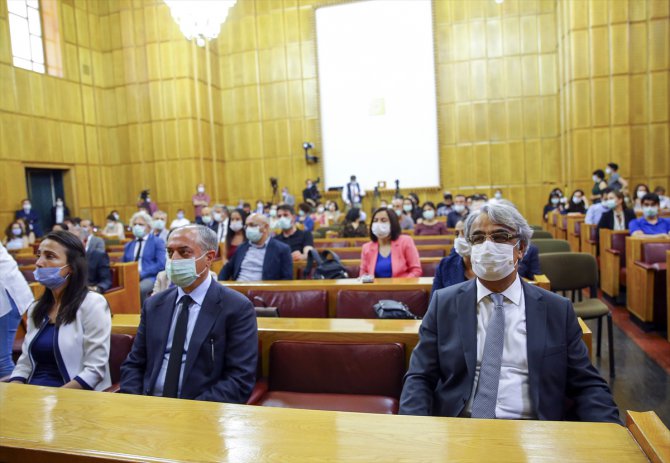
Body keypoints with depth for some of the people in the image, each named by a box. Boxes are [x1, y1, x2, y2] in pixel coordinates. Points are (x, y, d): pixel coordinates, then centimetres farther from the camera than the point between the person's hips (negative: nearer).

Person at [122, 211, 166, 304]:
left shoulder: (157, 242, 7)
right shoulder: (128, 245, 23)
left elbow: (161, 264, -5)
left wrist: (142, 274, -14)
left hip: (150, 277, -3)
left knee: (140, 288, -35)